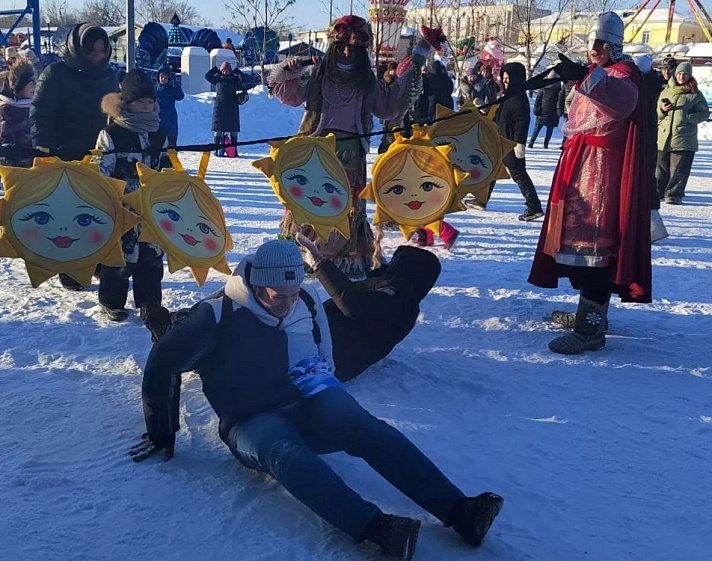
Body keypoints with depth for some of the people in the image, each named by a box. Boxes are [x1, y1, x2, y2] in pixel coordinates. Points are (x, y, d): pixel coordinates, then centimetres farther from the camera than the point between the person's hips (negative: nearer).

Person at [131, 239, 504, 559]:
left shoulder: (308, 303, 3)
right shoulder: (219, 317, -11)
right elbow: (164, 362, 0)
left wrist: (322, 381, 10)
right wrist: (162, 432, 5)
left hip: (308, 407, 3)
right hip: (253, 422, -3)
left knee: (365, 427, -28)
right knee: (286, 453, -38)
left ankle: (456, 509, -38)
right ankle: (375, 528, -58)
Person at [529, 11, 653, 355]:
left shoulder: (623, 73, -9)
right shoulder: (594, 73, 22)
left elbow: (622, 101, -35)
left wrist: (582, 78, -47)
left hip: (603, 170, -10)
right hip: (583, 165, 10)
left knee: (595, 242, -16)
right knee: (580, 236, 14)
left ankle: (591, 330, -18)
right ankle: (592, 312, 25)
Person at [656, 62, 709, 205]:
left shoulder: (695, 94, 3)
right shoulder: (666, 91, 12)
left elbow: (705, 113, 2)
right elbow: (656, 114, 16)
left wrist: (688, 117, -13)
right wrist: (662, 110, -7)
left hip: (684, 139, -3)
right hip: (664, 137, 3)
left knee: (679, 170, -3)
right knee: (661, 168, 7)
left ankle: (674, 195, 3)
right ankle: (658, 192, 19)